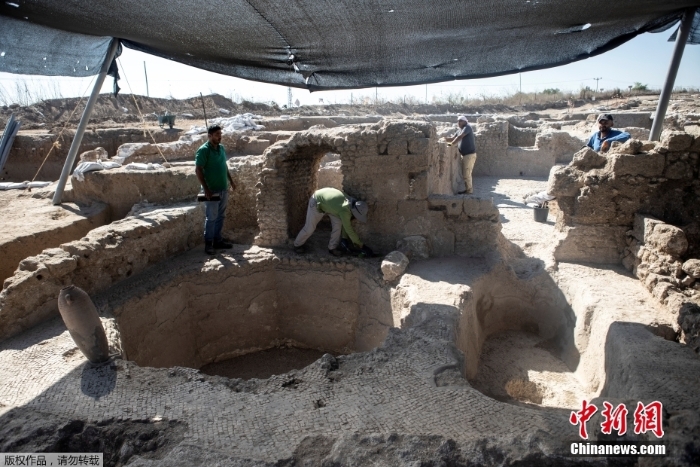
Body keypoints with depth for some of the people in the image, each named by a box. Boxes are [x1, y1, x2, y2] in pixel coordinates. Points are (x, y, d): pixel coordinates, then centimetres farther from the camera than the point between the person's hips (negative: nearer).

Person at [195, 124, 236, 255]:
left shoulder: (221, 148, 8)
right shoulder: (203, 150, -14)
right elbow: (198, 170, -16)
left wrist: (231, 181, 17)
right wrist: (206, 189, -20)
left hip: (223, 189, 7)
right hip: (212, 190, -7)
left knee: (221, 216, 14)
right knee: (211, 218, -1)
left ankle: (217, 240, 25)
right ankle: (208, 243, 10)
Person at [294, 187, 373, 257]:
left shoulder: (352, 202, -14)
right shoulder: (345, 211, -38)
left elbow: (345, 223, 1)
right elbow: (349, 230, -30)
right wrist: (361, 246, -22)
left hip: (327, 200, 7)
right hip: (317, 202, -7)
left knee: (338, 223, -7)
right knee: (309, 228, 4)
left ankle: (332, 247, 8)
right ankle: (297, 245, 29)